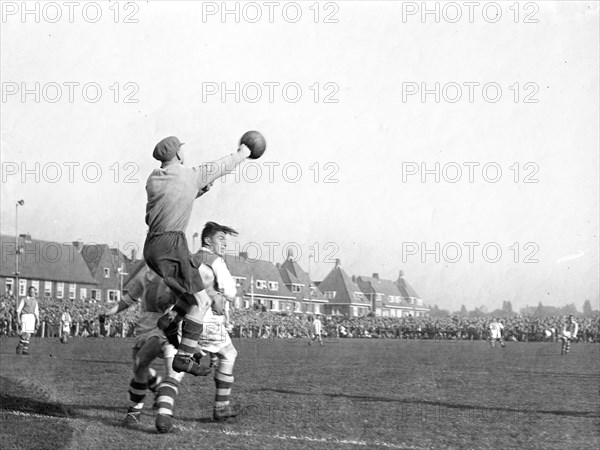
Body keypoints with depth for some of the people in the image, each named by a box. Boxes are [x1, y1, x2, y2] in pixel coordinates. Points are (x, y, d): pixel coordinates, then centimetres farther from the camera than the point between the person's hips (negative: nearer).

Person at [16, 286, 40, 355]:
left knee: (29, 334, 0)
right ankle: (19, 347, 1)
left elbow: (36, 312, 17)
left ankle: (25, 349, 3)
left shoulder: (35, 301, 16)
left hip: (32, 318, 5)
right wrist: (18, 319, -9)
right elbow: (18, 310, 0)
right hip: (25, 316, -5)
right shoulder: (24, 300, 1)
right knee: (25, 333, -16)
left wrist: (38, 321, 8)